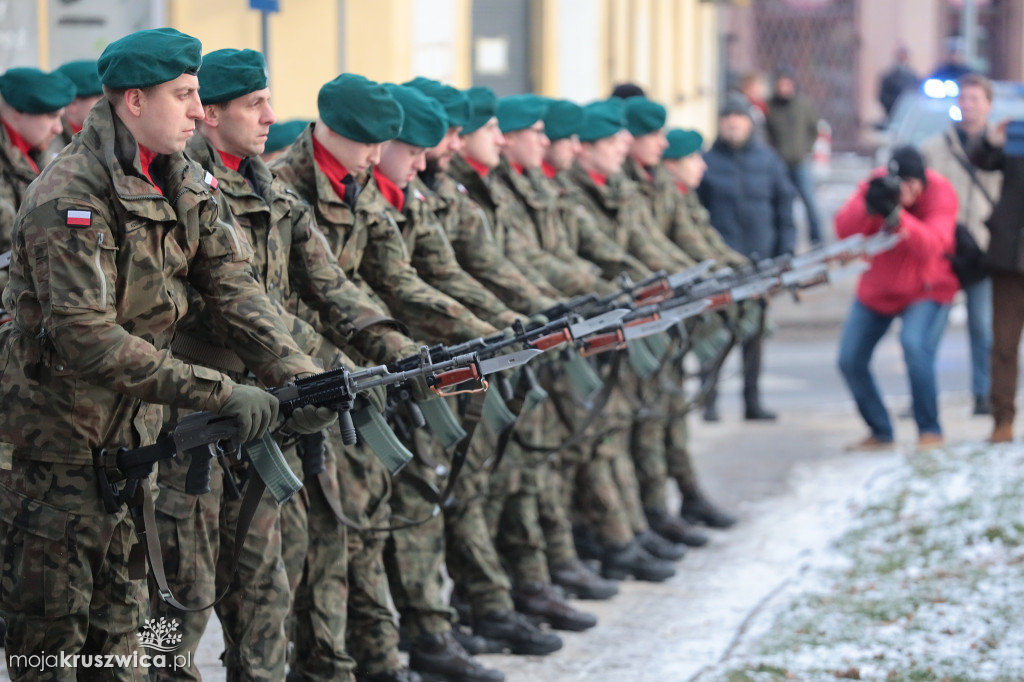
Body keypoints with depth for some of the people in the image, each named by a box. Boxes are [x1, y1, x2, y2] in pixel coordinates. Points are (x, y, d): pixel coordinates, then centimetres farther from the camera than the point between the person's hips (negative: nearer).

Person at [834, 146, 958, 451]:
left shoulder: (940, 193, -22)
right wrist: (869, 205, -42)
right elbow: (843, 230, -23)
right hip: (877, 290, 5)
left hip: (926, 291, -5)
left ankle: (930, 432, -18)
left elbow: (931, 246, -37)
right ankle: (880, 433, 20)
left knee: (915, 344, -31)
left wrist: (895, 214, -50)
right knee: (850, 360, 1)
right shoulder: (877, 185, -13)